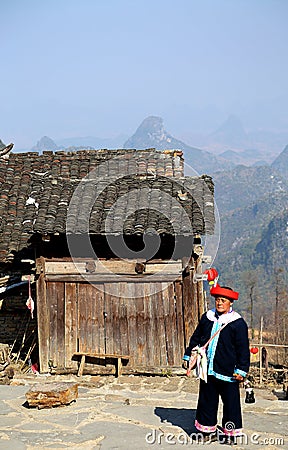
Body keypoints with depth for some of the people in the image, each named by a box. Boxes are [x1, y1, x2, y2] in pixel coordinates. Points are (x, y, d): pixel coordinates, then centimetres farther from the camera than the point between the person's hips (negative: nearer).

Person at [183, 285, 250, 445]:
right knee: (207, 400, 12)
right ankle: (209, 431, 26)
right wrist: (189, 356, 16)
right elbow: (196, 338, 18)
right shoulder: (207, 318, 7)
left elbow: (243, 348, -6)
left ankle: (231, 433, 18)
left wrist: (242, 370, -10)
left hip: (228, 372, -4)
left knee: (231, 402, 4)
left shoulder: (238, 323, -7)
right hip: (208, 370, 5)